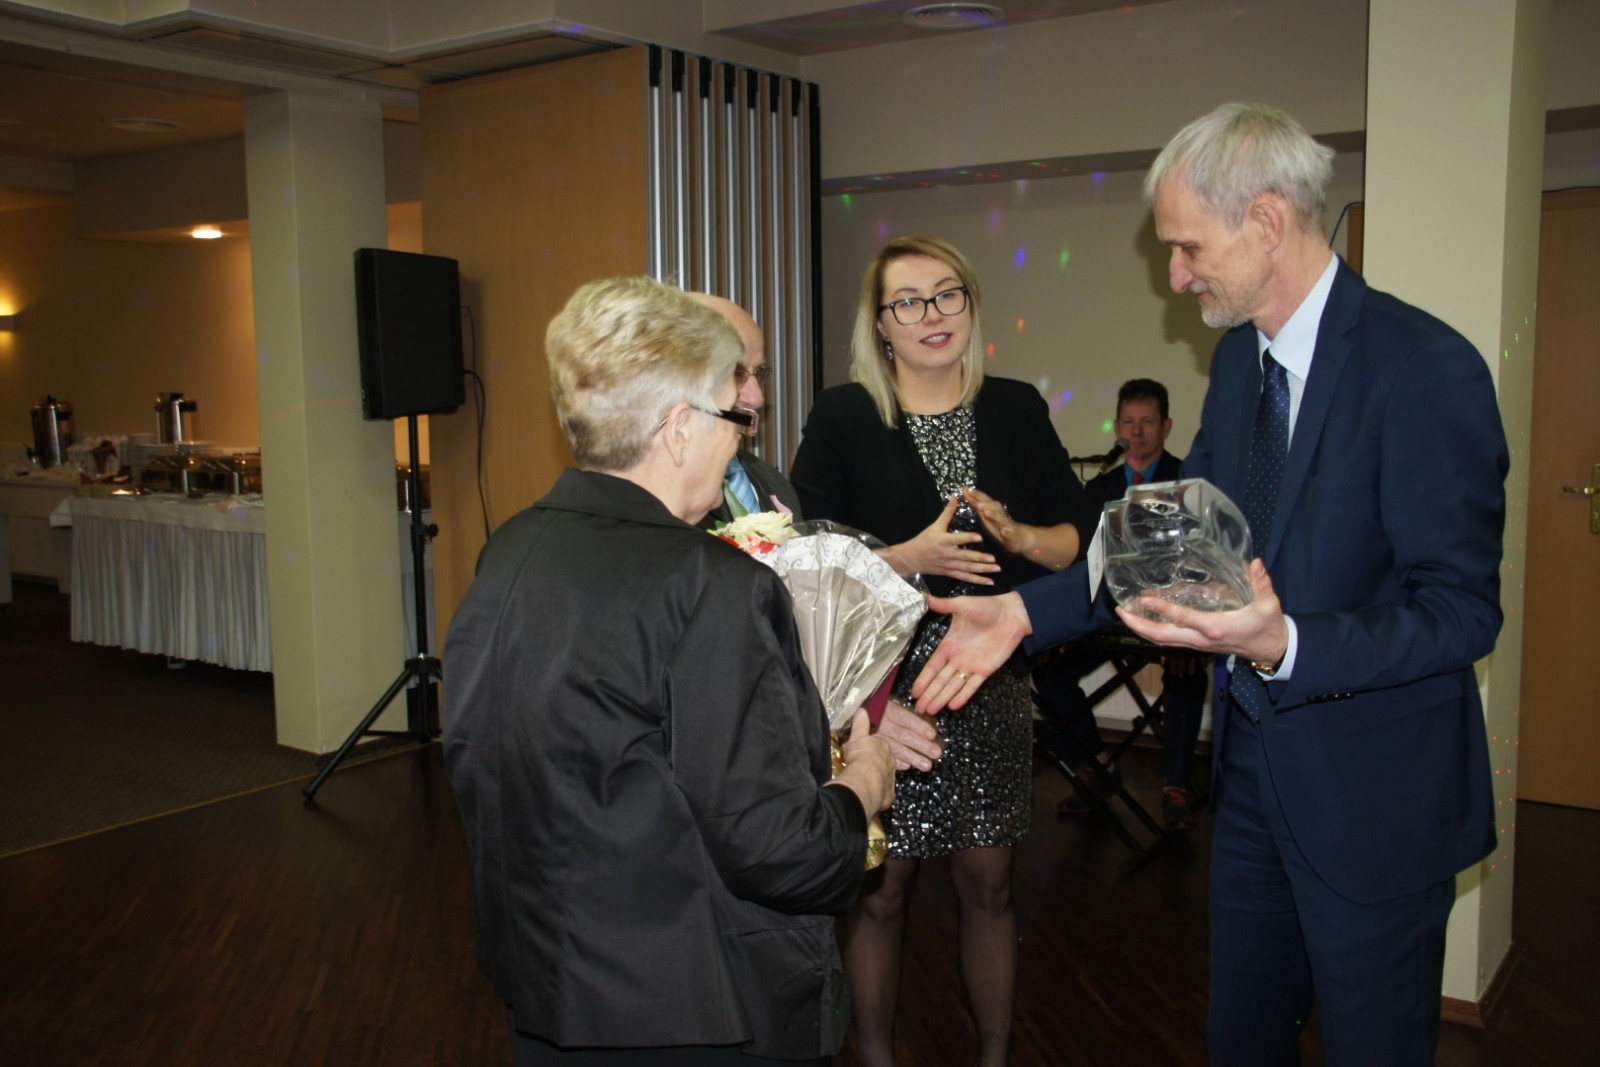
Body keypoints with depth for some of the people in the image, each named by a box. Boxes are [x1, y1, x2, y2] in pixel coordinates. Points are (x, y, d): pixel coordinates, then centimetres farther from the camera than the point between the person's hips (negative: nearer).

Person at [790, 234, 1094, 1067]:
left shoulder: (1017, 411, 5)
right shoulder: (842, 417, -4)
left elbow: (1078, 539, 7)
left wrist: (1016, 536, -12)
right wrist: (909, 557, -21)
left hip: (991, 687, 3)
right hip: (883, 689, -3)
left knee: (988, 887, 14)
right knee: (881, 892, 8)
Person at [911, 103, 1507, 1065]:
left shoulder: (1426, 367, -21)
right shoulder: (1239, 358, 4)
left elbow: (1462, 612, -23)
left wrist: (1286, 644, -38)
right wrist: (1026, 611, -1)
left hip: (1375, 791, -7)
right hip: (1254, 766, 7)